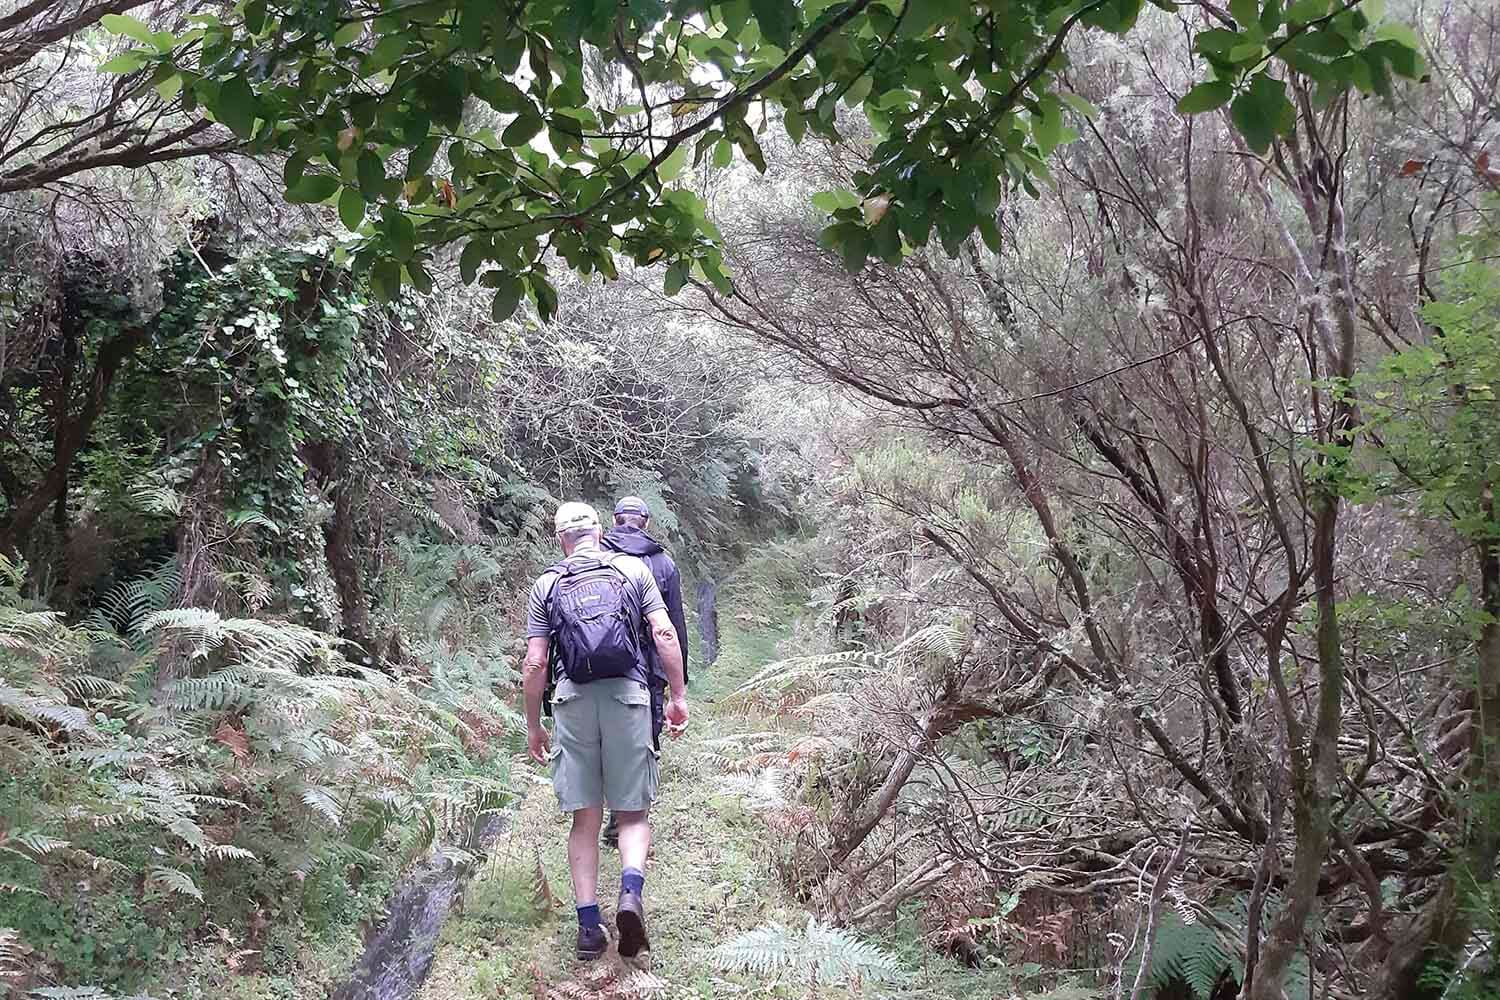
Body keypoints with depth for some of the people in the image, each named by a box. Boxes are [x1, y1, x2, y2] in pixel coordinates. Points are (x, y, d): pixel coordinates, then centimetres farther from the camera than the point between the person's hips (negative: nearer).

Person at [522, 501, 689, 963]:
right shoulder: (633, 569, 10)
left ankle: (589, 925, 6)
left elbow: (536, 663, 6)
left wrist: (533, 726, 14)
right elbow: (664, 634, 1)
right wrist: (677, 695, 7)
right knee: (633, 812, 8)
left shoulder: (545, 586, 11)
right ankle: (631, 892, -17)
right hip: (628, 696, -1)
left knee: (585, 818, 8)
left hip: (573, 700, 1)